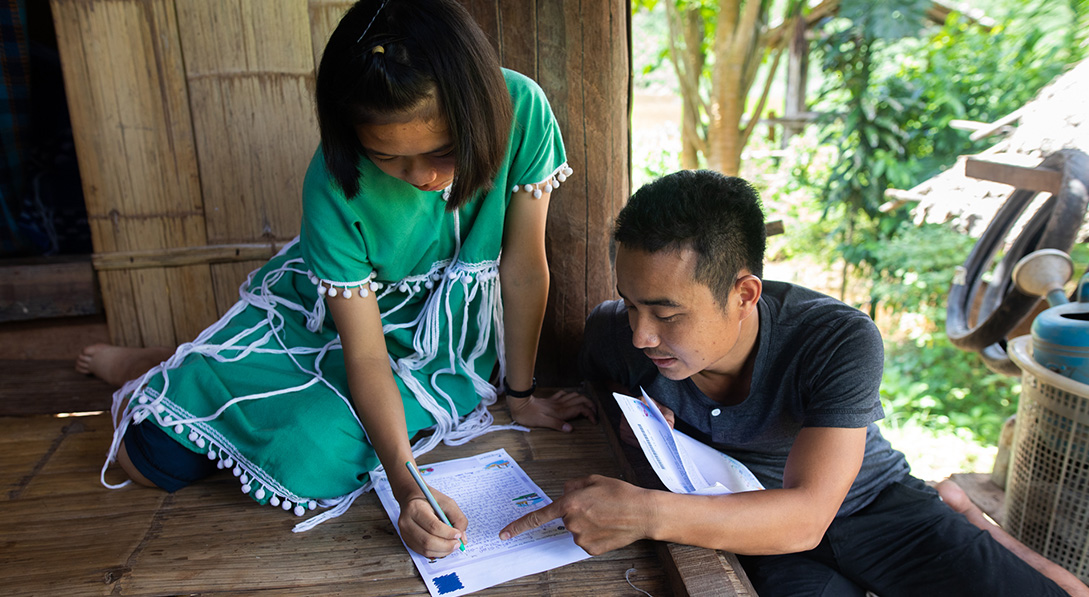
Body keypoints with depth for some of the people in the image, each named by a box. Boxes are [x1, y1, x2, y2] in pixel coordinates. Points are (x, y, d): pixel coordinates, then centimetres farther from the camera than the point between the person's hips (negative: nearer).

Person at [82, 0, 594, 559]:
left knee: (305, 462, -21)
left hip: (434, 336, 2)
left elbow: (524, 269, -16)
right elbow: (365, 355, -24)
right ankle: (155, 372, 35)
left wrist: (521, 395, -6)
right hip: (325, 312, -1)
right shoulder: (334, 188, -29)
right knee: (150, 456, -5)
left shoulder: (521, 110, -27)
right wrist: (406, 483, -37)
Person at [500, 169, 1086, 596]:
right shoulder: (616, 333, -20)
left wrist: (647, 513, -48)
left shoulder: (841, 342, -28)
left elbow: (805, 515, -33)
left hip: (869, 499, 0)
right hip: (745, 515, 1)